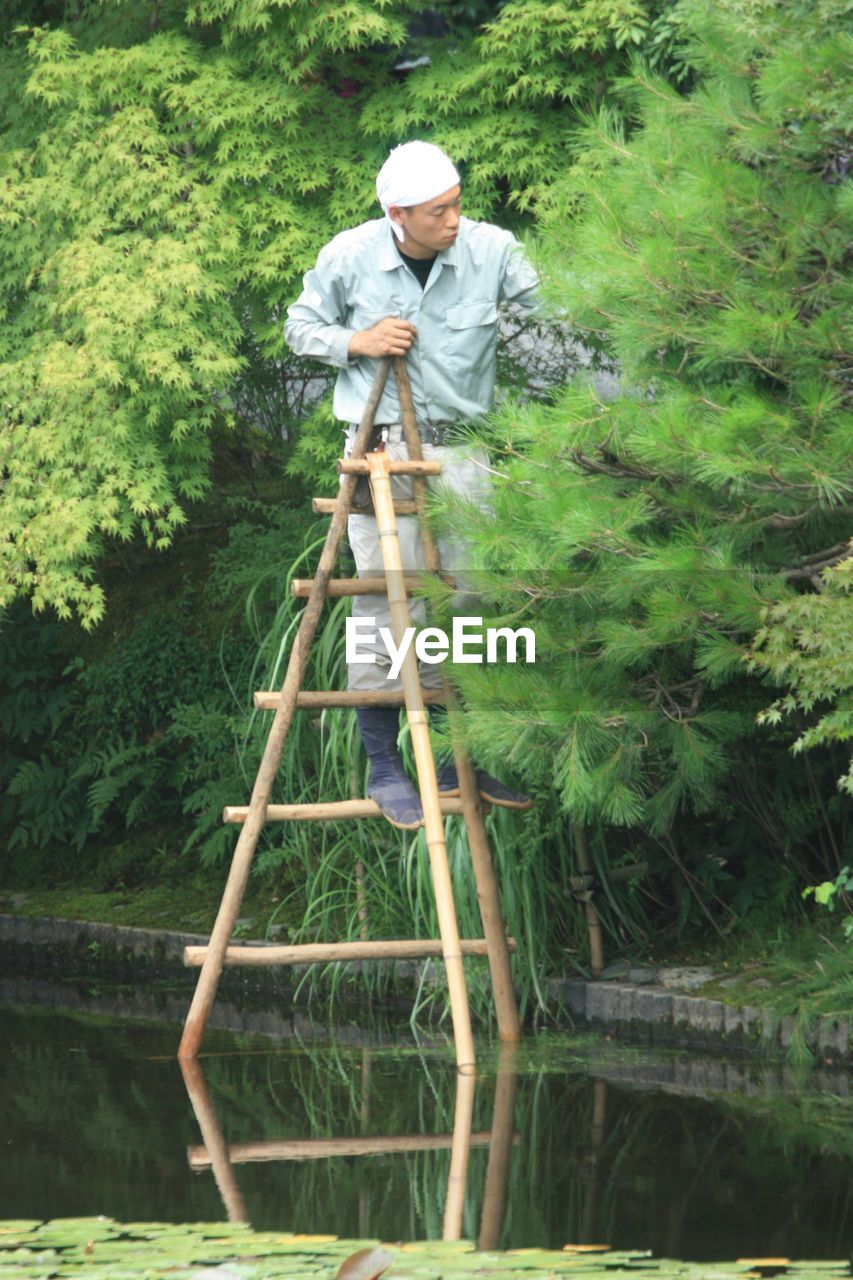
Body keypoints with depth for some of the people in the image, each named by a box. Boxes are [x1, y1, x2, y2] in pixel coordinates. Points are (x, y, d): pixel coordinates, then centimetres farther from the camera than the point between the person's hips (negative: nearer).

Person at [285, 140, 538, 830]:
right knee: (387, 604, -4)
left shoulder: (492, 251, -6)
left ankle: (464, 759, 18)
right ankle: (383, 766, 5)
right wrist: (357, 342, -11)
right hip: (382, 447, -2)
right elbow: (301, 326, 8)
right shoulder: (349, 256, -7)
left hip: (462, 448, 2)